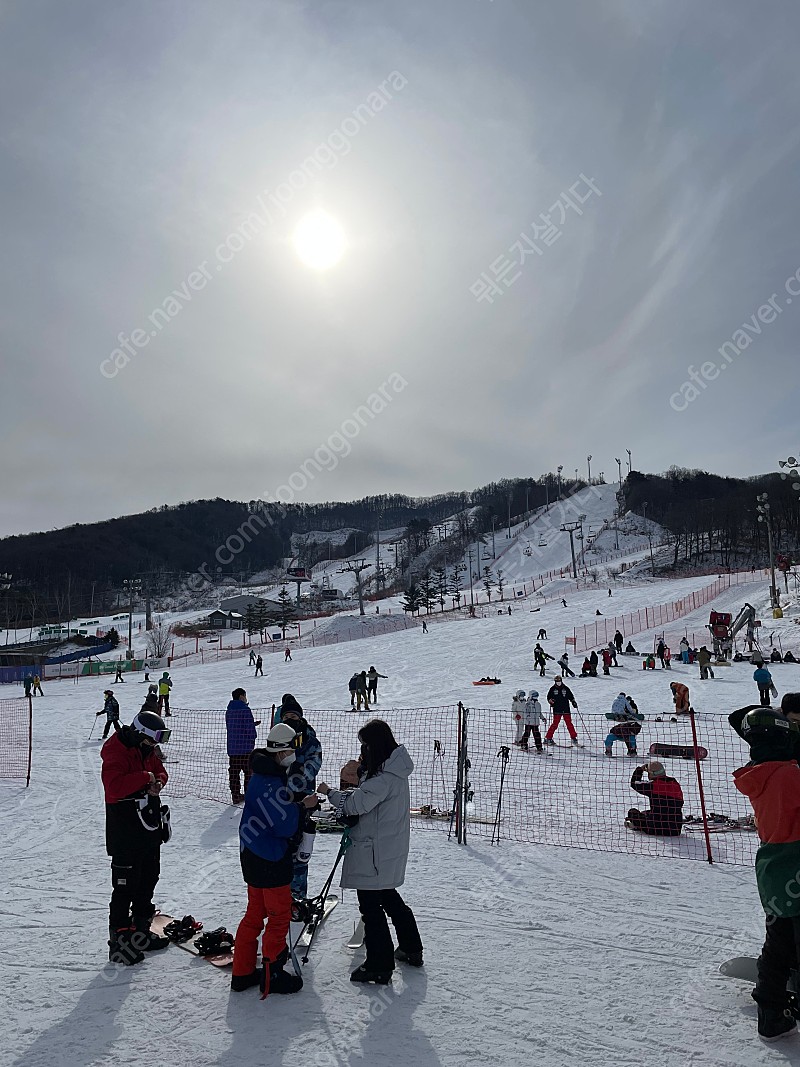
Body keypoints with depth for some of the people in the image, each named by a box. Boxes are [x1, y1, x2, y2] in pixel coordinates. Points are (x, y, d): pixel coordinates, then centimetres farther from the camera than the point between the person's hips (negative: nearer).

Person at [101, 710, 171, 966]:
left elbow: (160, 772, 18)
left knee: (148, 881, 19)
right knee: (125, 887, -2)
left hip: (150, 830, 9)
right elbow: (114, 786, -32)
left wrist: (158, 782, -4)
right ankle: (118, 942, 11)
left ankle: (140, 932, 34)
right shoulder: (116, 752, -19)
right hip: (125, 835, -9)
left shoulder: (147, 750, 8)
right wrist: (144, 778, -27)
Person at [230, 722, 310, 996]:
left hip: (254, 856, 10)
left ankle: (242, 973, 29)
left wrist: (296, 805, -2)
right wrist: (300, 807, -8)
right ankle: (272, 976, 18)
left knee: (256, 912, 19)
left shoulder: (263, 775, 7)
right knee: (280, 915, 5)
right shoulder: (271, 783, -25)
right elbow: (286, 826, -24)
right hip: (270, 860, -10)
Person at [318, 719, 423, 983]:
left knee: (370, 904, 2)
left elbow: (356, 804, -23)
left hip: (375, 850, -10)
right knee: (389, 897, 23)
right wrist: (351, 789, -3)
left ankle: (379, 965, 12)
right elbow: (368, 796, 14)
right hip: (391, 847, 10)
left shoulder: (384, 777, -25)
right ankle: (411, 949, 35)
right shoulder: (394, 770, 7)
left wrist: (330, 792, -9)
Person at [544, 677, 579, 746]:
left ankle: (574, 738, 9)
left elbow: (571, 697, 17)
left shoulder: (566, 688, 9)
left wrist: (574, 703, 4)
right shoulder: (552, 689, 6)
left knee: (569, 724, 2)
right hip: (557, 710, -2)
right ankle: (548, 738, 0)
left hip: (566, 710, 2)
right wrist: (551, 701, -9)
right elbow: (548, 697, 11)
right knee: (555, 724, -6)